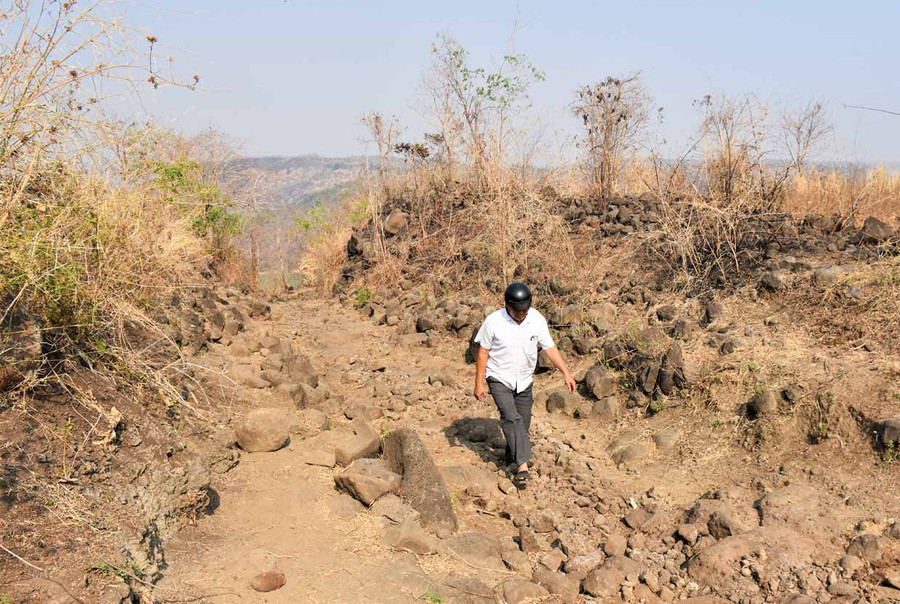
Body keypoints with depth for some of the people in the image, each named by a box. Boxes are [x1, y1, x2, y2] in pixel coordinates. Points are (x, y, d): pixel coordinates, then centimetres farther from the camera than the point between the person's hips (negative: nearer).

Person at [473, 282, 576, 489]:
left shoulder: (537, 320, -9)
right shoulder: (493, 322, -16)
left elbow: (550, 348, -3)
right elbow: (483, 353, -8)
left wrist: (566, 373, -13)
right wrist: (479, 383, -8)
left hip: (524, 381, 4)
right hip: (499, 379, -4)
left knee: (523, 425, 9)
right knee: (511, 418, -22)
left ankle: (512, 464, 29)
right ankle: (522, 466, -26)